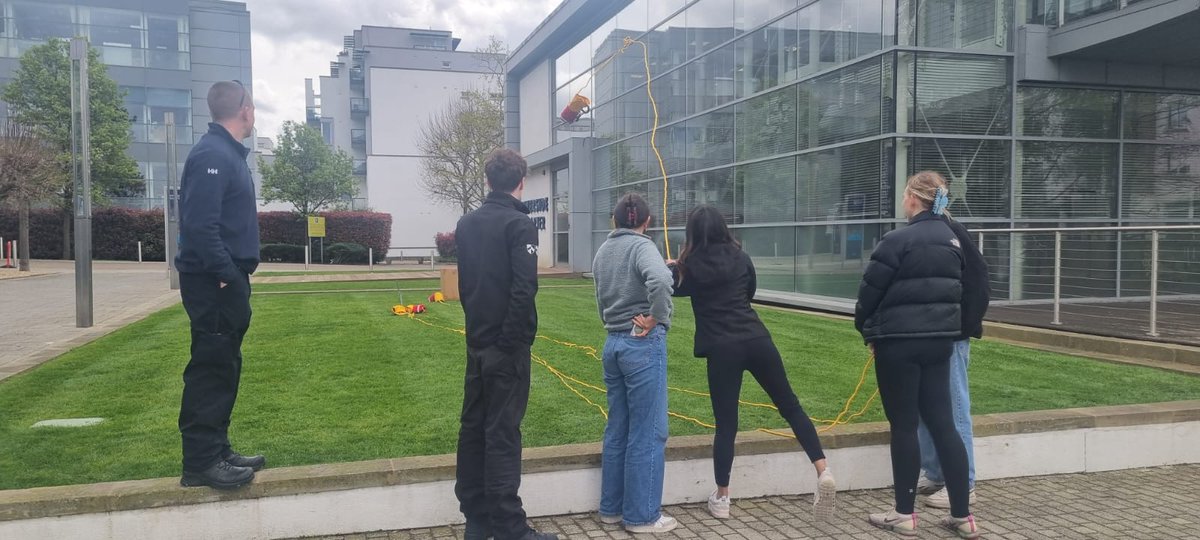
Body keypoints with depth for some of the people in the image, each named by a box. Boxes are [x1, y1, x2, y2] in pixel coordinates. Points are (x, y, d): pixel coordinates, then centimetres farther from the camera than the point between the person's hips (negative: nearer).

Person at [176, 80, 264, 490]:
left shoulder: (230, 153, 17)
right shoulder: (213, 155, -15)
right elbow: (200, 224, -23)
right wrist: (226, 275, -21)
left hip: (227, 280, 10)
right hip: (214, 283, -10)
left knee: (223, 368, 14)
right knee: (211, 368, -6)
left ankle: (216, 451, 22)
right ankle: (201, 462, 0)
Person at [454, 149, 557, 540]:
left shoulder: (467, 223, 9)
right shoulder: (519, 224, -13)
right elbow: (524, 290, -20)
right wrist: (516, 341, -15)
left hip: (476, 342, 7)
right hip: (507, 345, -7)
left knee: (473, 426, 12)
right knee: (502, 433, -4)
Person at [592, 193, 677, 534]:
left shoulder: (603, 251, 11)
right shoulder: (641, 246, -11)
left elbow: (603, 300, 13)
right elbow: (659, 281, -31)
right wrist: (654, 319, -18)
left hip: (613, 343, 8)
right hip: (643, 344, -7)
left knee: (618, 429, 15)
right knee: (647, 432, 2)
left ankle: (611, 507, 24)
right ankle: (642, 515, 9)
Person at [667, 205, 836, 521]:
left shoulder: (691, 265, -1)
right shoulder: (740, 257, 7)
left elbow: (676, 289, 20)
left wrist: (671, 268, 39)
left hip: (722, 349, -2)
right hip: (757, 340, 2)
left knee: (726, 423, 4)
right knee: (790, 406, 10)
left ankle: (721, 498, 14)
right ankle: (823, 471, -1)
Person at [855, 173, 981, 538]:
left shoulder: (899, 240, -14)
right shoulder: (952, 240, 10)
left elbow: (870, 291, -9)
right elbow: (956, 288, 16)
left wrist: (866, 328, 7)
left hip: (899, 341, -7)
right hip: (939, 340, 7)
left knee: (903, 426, 2)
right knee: (942, 423, 9)